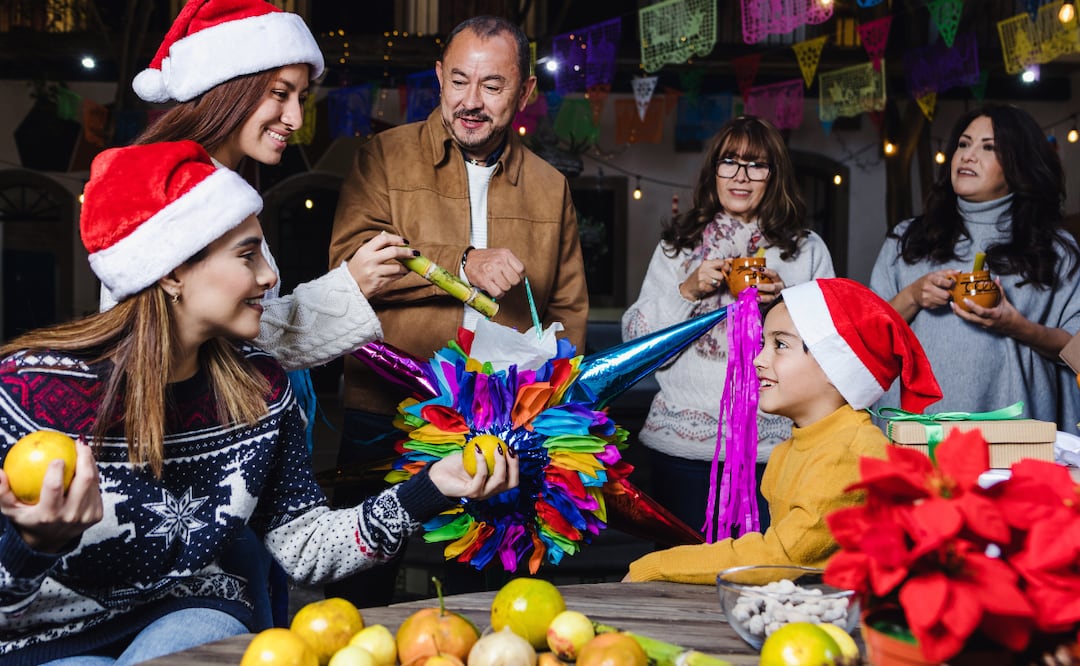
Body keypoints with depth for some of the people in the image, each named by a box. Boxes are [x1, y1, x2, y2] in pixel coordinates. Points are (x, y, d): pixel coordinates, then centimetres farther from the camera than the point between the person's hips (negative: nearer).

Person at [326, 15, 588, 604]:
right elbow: (350, 258, -13)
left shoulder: (550, 188, 12)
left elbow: (570, 307, 17)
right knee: (362, 583, 7)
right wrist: (462, 263, -21)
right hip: (385, 417, -2)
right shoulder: (385, 157, 3)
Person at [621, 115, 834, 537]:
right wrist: (686, 291, -8)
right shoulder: (678, 244, 11)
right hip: (681, 448, 1)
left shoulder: (807, 249, 9)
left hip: (771, 450, -1)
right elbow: (634, 338, 5)